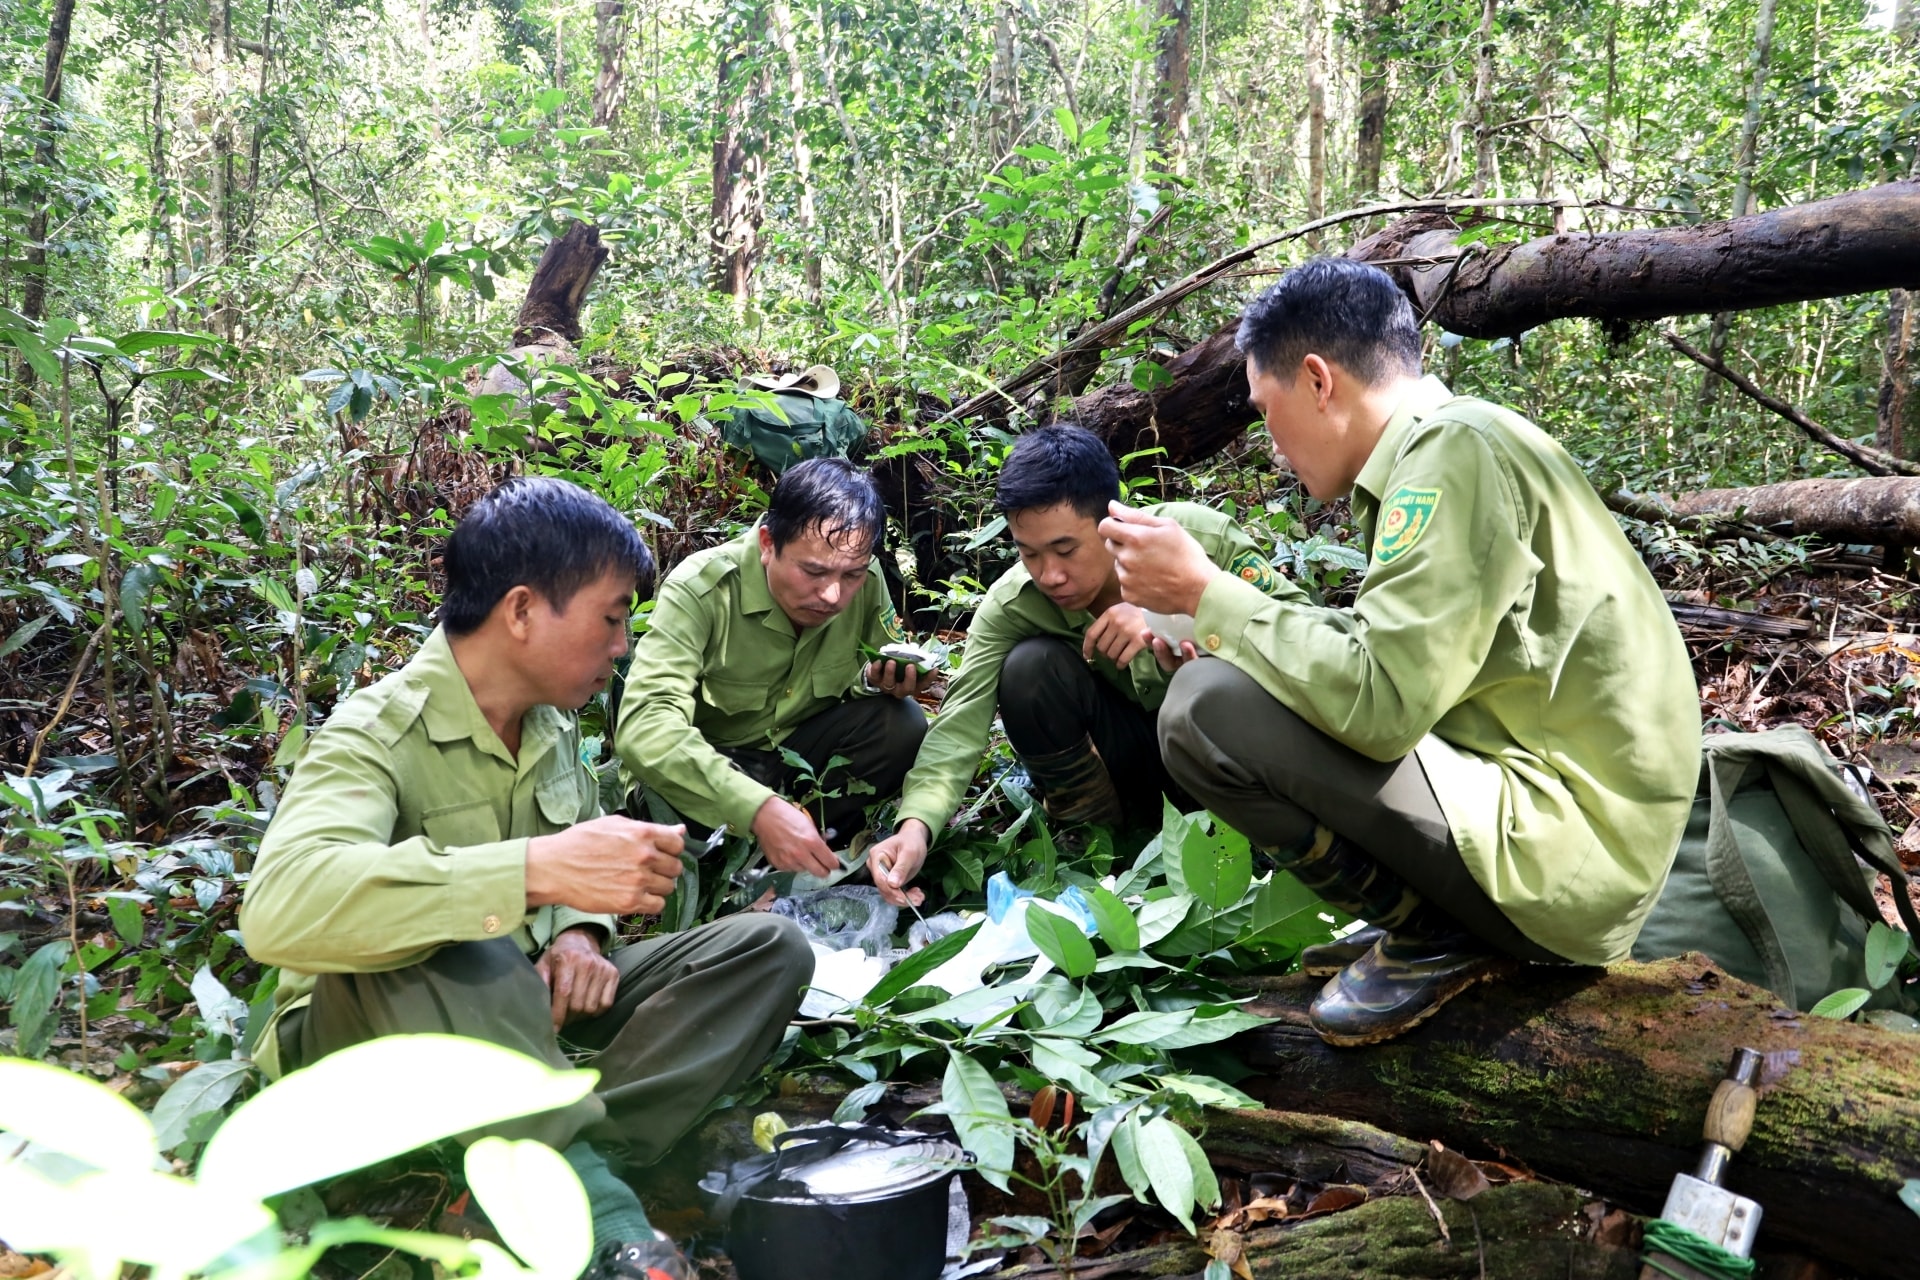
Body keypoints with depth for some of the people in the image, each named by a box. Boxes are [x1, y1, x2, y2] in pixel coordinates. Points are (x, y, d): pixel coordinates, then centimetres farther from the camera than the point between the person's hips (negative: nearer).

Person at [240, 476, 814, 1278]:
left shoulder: (552, 723, 0)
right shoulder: (376, 733, -22)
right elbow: (279, 909, -41)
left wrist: (581, 932, -8)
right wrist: (540, 871, -46)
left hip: (525, 1007, 7)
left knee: (768, 950, -8)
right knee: (459, 962, -41)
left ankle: (564, 1167, -23)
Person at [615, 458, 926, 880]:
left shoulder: (865, 580, -15)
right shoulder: (700, 588, -29)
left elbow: (876, 673, 4)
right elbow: (646, 724, -41)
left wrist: (881, 681, -23)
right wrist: (759, 808, -54)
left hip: (804, 744, 4)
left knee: (905, 725, -22)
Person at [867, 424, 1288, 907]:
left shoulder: (1199, 537, -24)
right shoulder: (1011, 604, -20)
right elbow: (961, 721, -28)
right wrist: (915, 825, -45)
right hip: (1132, 748, 2)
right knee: (1029, 667, -25)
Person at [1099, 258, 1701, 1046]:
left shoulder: (1456, 447, -17)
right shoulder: (1434, 450, 12)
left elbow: (1382, 700, -25)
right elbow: (1407, 660, 15)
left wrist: (1204, 595, -15)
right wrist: (1228, 630, 10)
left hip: (1563, 854, -10)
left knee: (1206, 710, -20)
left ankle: (1434, 937, -4)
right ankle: (1435, 918, 13)